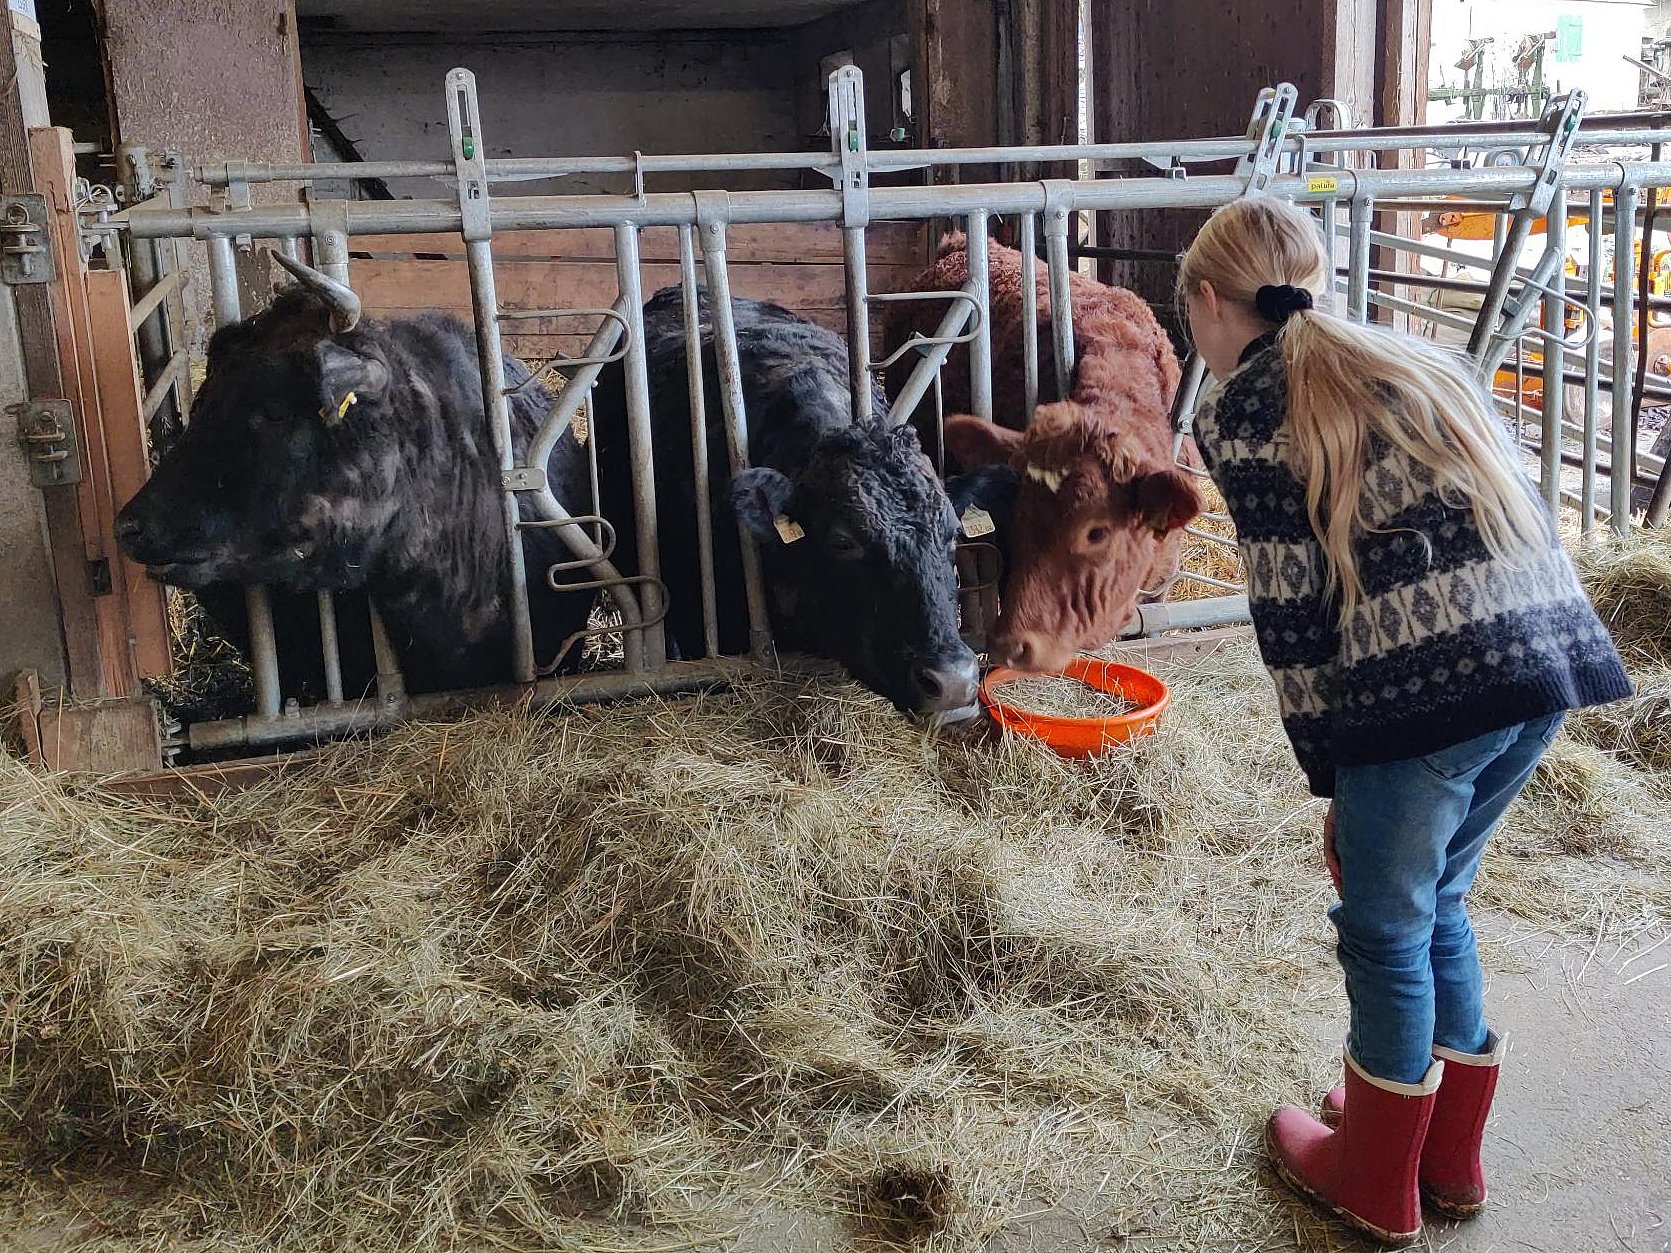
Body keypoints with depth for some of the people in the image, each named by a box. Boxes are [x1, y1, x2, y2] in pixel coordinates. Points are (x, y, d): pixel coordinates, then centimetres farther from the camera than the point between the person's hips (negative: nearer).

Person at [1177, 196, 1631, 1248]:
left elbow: (1293, 611, -4)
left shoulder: (1243, 412, 1)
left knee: (1387, 930, 14)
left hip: (1425, 690, -7)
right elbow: (1499, 519, 18)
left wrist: (1330, 775, 5)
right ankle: (1451, 1157, 40)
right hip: (1553, 656, 7)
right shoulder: (1413, 359, 21)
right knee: (1438, 903, 25)